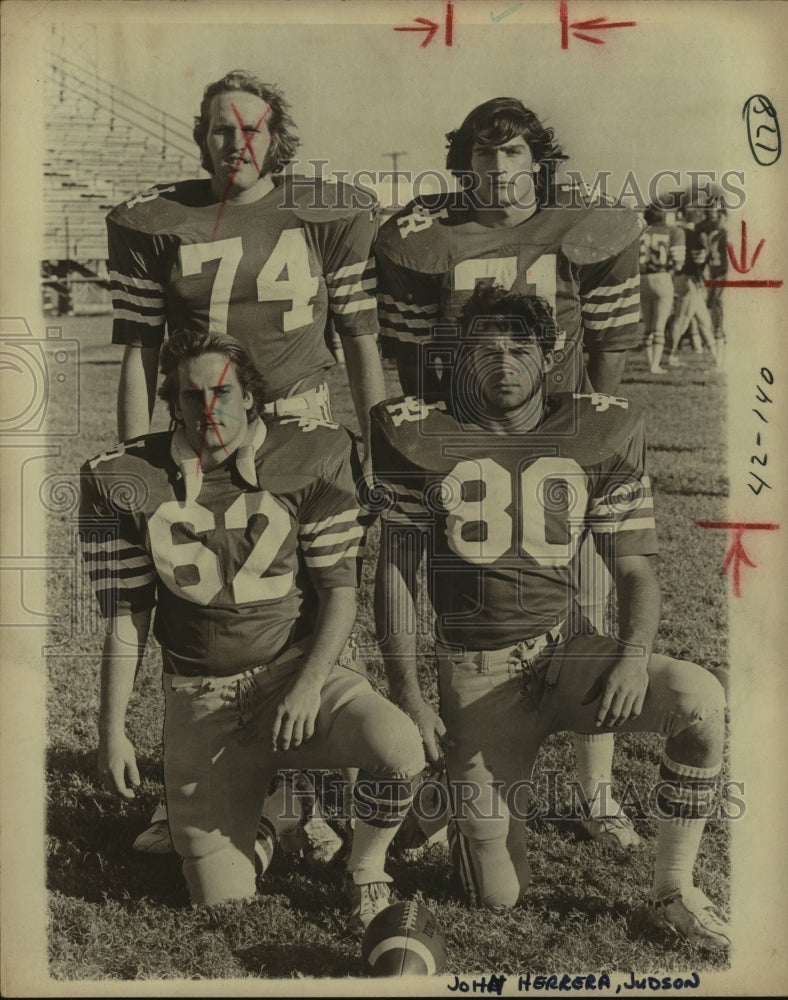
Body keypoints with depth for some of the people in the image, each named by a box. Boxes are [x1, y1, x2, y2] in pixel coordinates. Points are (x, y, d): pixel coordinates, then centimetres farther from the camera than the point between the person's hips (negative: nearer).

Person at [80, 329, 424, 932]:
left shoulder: (311, 458, -7)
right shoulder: (130, 481, -3)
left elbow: (340, 590, -5)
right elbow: (126, 617, 2)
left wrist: (309, 685, -18)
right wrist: (112, 730, 0)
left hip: (299, 672, 0)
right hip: (202, 700, 1)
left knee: (399, 746, -31)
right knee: (224, 905, -2)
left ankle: (367, 874, 2)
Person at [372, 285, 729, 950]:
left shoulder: (602, 436, 2)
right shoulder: (422, 438, -2)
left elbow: (634, 571, 4)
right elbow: (396, 572, 2)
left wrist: (635, 652, -16)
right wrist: (407, 694, -5)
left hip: (570, 651, 2)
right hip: (476, 669, -1)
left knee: (702, 700, -29)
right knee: (499, 896, -5)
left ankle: (674, 891, -6)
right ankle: (466, 798, 31)